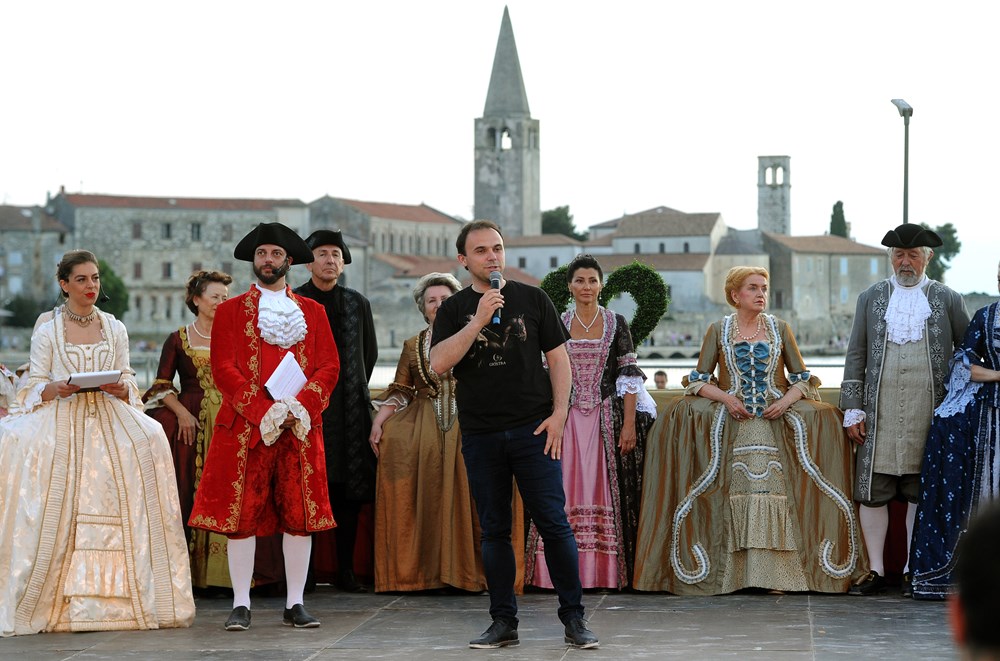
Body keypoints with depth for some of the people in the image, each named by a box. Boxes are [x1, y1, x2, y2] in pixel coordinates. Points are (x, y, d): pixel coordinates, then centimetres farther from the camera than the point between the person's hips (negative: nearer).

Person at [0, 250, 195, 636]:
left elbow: (128, 382, 13)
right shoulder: (47, 331, 5)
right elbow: (35, 388, 4)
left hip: (109, 418, 2)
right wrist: (56, 389, -16)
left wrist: (121, 390, -9)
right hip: (59, 421, -2)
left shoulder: (114, 329, 13)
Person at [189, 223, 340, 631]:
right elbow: (223, 369, -1)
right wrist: (264, 411, -13)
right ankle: (241, 605, 2)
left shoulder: (312, 312, 14)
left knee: (301, 515, 0)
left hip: (301, 428, 2)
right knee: (242, 516, -3)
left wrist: (301, 408, -11)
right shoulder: (231, 311, 8)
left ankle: (295, 605, 6)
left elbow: (329, 366, 6)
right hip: (245, 428, -2)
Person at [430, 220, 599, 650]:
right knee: (494, 530, 6)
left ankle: (574, 618, 2)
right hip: (480, 434, 1)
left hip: (533, 429, -1)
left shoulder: (532, 300, 7)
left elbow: (558, 358, 7)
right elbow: (439, 364, -7)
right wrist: (479, 321, -14)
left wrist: (558, 413, -4)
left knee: (554, 524, -5)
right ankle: (503, 623, 13)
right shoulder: (454, 310, 7)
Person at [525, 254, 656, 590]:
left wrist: (629, 423, -9)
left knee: (605, 490, -3)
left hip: (608, 417, -1)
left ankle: (604, 572, -1)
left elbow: (628, 377, 0)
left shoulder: (617, 323, 4)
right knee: (567, 491, -3)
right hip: (567, 420, 1)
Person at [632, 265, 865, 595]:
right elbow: (699, 380, 7)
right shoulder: (718, 330, 9)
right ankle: (734, 570, -20)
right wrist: (725, 398, -11)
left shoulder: (779, 328, 12)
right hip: (730, 420, -1)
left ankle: (775, 570, -20)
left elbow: (802, 379, 11)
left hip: (776, 418, 1)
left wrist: (786, 401, -8)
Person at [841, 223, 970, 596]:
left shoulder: (948, 300, 8)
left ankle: (913, 573, 7)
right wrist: (852, 411, 3)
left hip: (929, 411, -1)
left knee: (921, 493, 1)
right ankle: (876, 572, 6)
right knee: (872, 491, -1)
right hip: (880, 412, 1)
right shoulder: (871, 298, 12)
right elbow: (856, 356, 10)